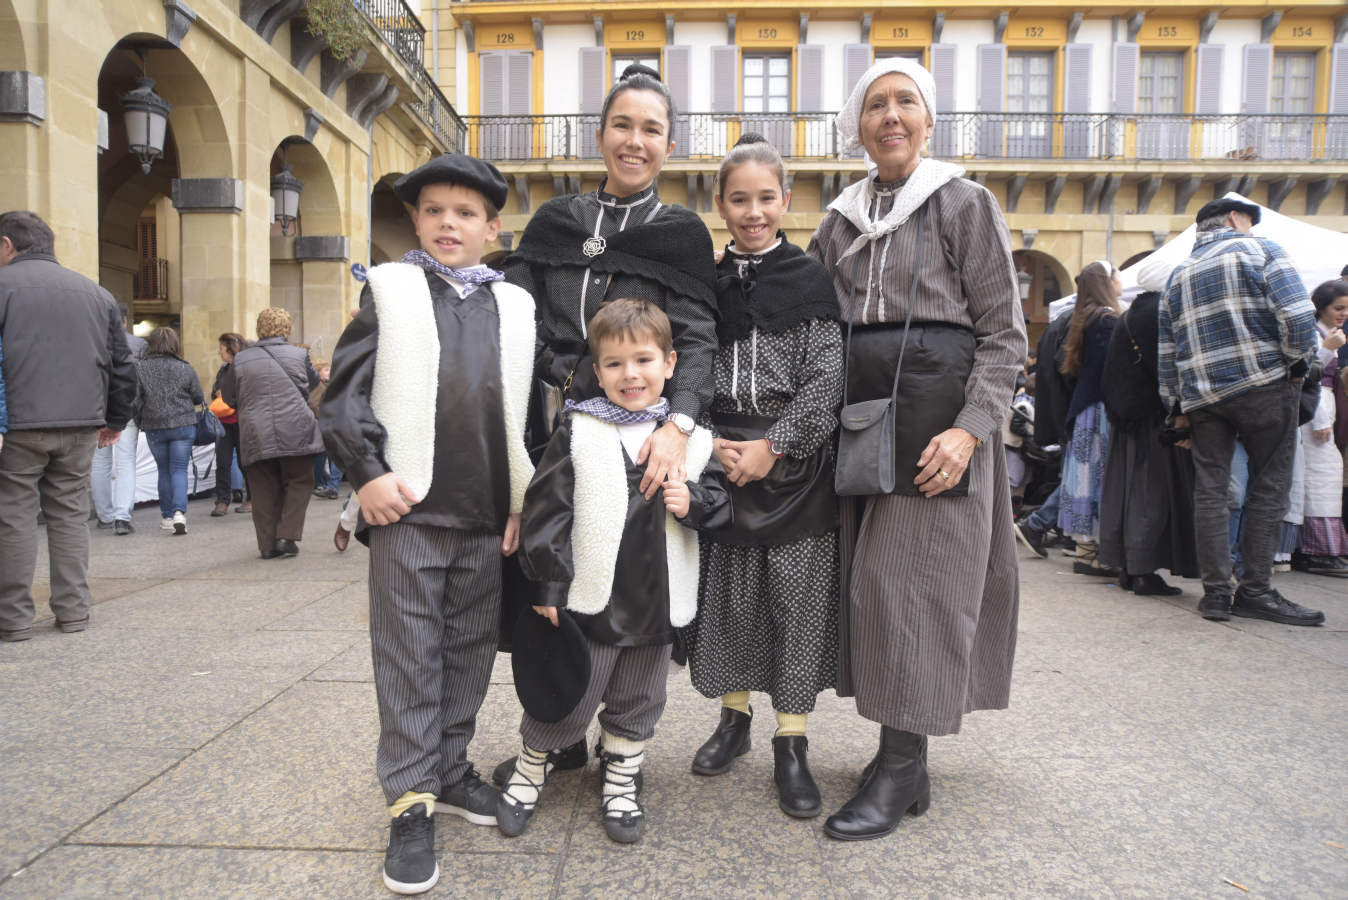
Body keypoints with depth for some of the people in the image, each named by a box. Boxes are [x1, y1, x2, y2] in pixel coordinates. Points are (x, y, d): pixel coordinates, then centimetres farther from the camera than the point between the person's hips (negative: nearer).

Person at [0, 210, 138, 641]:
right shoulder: (95, 292, 13)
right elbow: (122, 364, 14)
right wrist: (117, 419, 22)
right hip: (81, 426, 4)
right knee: (70, 514, 11)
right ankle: (73, 610, 13)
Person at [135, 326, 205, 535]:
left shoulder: (140, 368, -4)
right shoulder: (185, 369, -5)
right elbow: (198, 398, 1)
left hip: (153, 427, 1)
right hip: (183, 424, -1)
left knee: (164, 471, 15)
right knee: (179, 469, 2)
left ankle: (167, 516, 20)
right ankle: (179, 512, -17)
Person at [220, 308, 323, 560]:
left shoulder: (240, 360, 3)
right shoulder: (299, 355, 1)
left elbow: (228, 397, 13)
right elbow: (313, 383, 18)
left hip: (256, 436, 2)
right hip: (295, 433, -1)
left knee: (264, 492, 9)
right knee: (299, 483, 11)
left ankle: (268, 544, 11)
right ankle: (287, 536, 1)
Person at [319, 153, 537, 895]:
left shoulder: (515, 307, 13)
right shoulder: (389, 290, 7)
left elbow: (530, 409, 13)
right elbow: (344, 390, 0)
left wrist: (524, 500, 7)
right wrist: (367, 472, -10)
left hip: (487, 515, 3)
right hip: (407, 507, -3)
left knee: (471, 648, 13)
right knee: (409, 654, 2)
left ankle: (451, 769, 30)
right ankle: (410, 800, 12)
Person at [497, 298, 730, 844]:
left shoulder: (692, 436, 2)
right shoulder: (578, 431, -7)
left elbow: (721, 501, 8)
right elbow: (546, 510, -7)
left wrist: (693, 503, -15)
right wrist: (550, 587, -9)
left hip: (657, 604, 3)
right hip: (589, 600, -2)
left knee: (637, 707, 18)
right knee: (565, 702, 11)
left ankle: (621, 785, 38)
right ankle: (528, 772, 36)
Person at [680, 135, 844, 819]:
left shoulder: (810, 279, 2)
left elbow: (827, 376, -5)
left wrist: (772, 446, -14)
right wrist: (711, 444, -9)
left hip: (796, 462, -2)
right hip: (721, 461, 2)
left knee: (798, 597, 0)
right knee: (725, 592, 8)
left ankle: (790, 743, 13)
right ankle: (734, 716, 28)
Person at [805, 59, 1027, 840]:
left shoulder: (966, 202, 2)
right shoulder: (843, 220, 16)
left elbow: (1006, 334, -4)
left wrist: (970, 428, -18)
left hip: (936, 417, -5)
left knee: (914, 583, -6)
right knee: (869, 580, 5)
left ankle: (899, 771, 4)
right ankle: (906, 765, 18)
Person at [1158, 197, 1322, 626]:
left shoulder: (1178, 274, 16)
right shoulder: (1261, 249, 1)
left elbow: (1166, 352, 13)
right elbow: (1298, 315, -13)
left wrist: (1177, 407, 16)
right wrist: (1297, 365, 2)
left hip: (1201, 395, 5)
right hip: (1264, 386, -4)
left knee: (1209, 490, 4)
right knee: (1268, 488, 3)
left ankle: (1216, 592, 4)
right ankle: (1255, 590, 3)